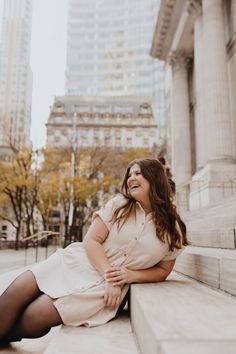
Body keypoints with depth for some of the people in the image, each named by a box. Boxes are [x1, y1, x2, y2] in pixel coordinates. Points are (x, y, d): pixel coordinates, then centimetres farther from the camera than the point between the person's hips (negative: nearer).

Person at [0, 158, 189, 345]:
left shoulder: (173, 229, 0)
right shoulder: (118, 204, 1)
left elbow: (163, 270, 7)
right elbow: (91, 240, -5)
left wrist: (131, 275, -10)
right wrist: (110, 276, -17)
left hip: (104, 286, -2)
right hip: (79, 261, 2)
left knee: (35, 316, -16)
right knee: (17, 291, -15)